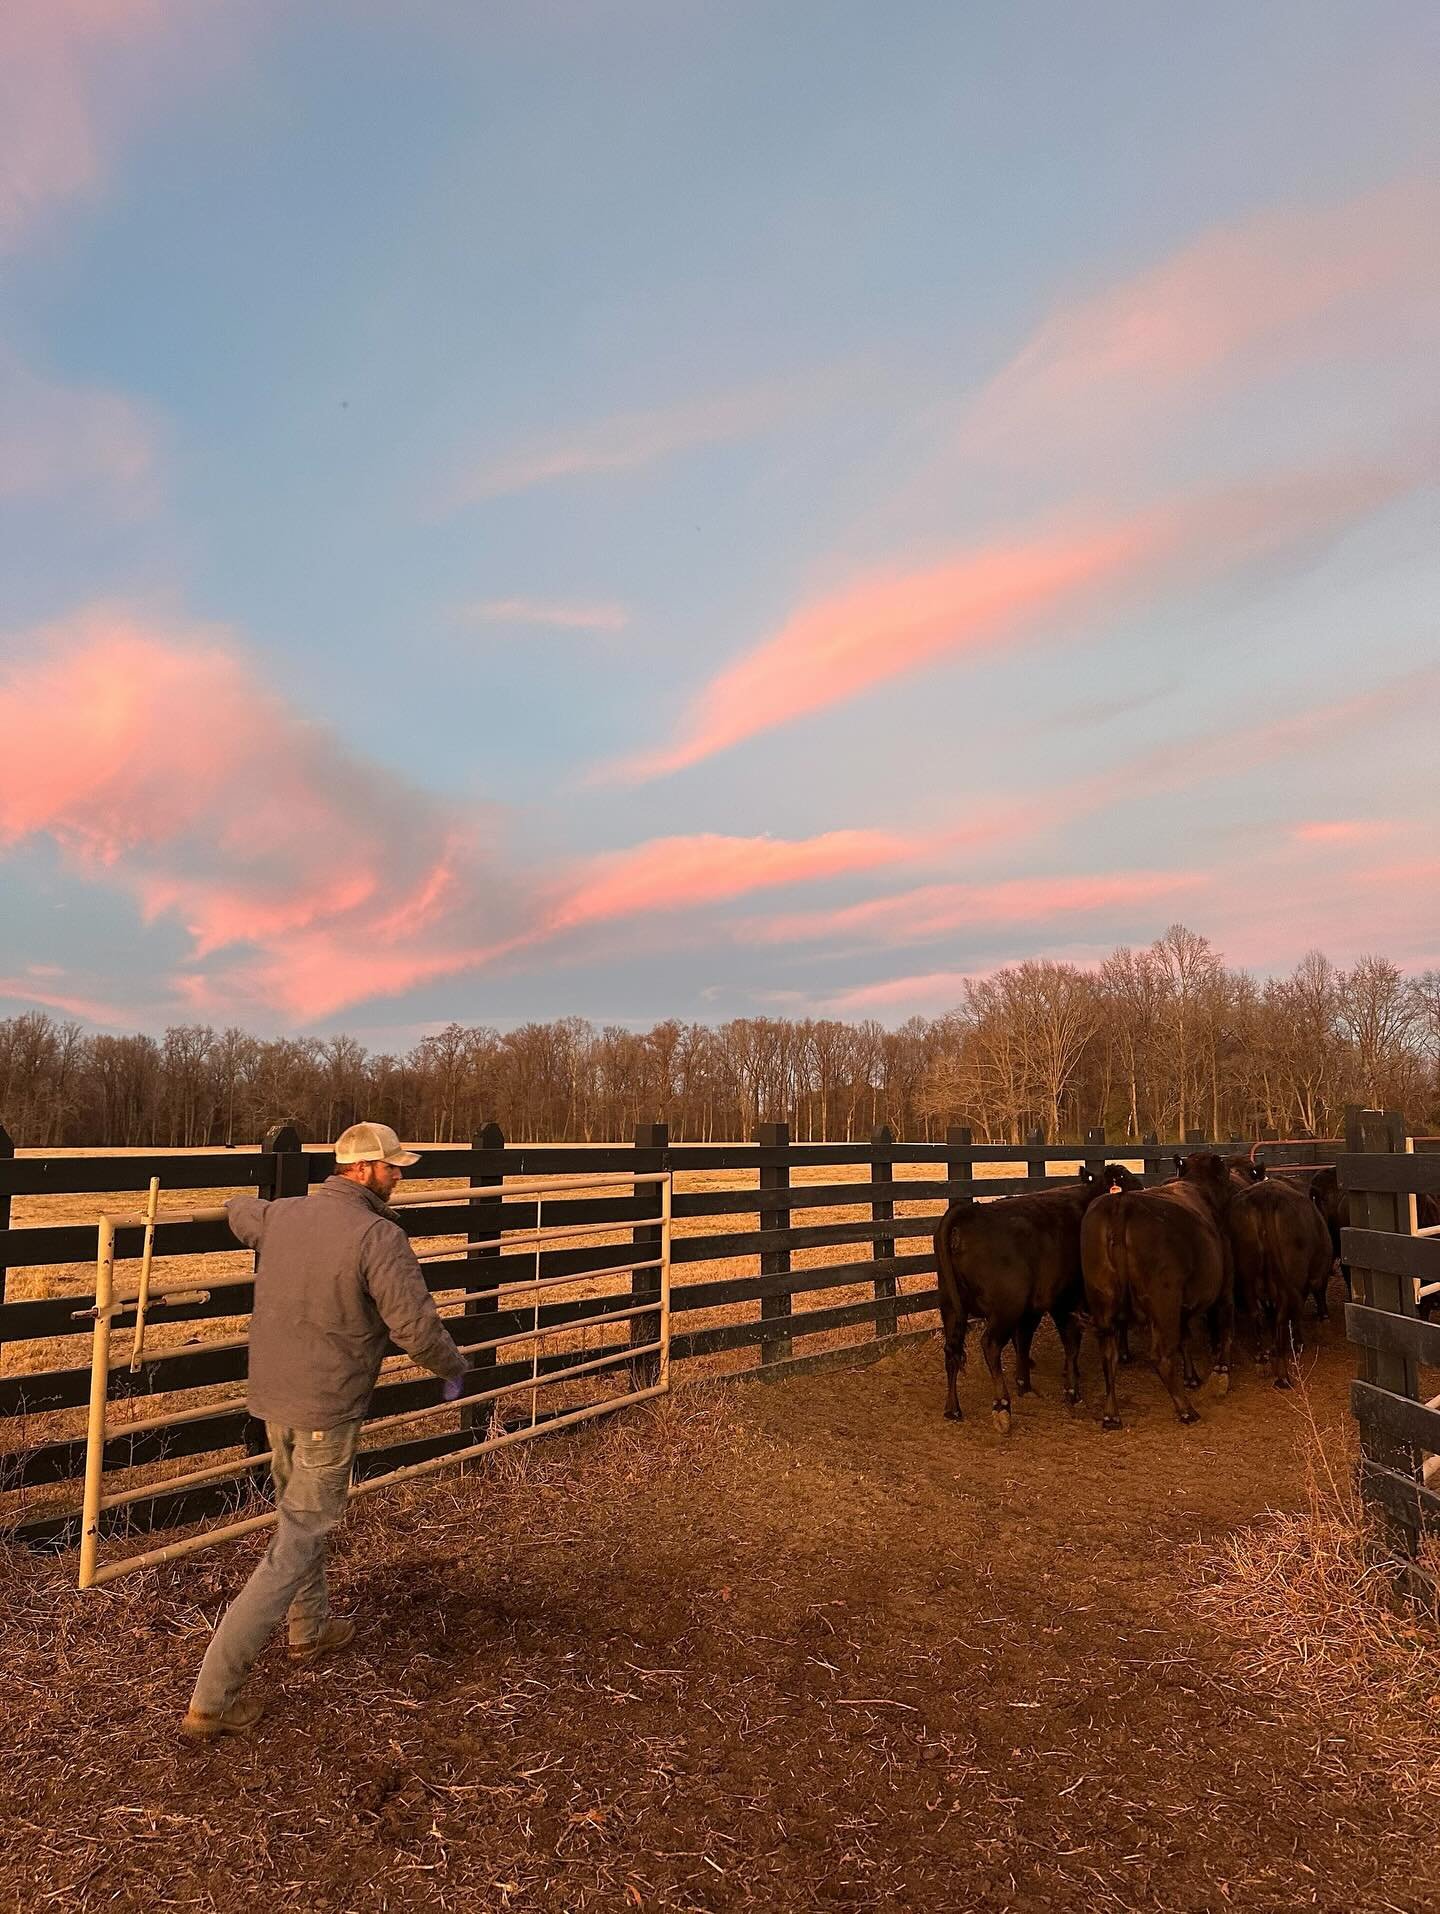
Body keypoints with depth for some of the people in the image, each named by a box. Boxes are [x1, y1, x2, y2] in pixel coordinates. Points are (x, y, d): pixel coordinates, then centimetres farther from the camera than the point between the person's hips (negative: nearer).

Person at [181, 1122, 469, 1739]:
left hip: (272, 1399, 8)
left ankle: (310, 1631, 47)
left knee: (298, 1517, 28)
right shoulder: (379, 1237, -21)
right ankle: (212, 1699, 5)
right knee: (294, 1548, 2)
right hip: (327, 1411, -8)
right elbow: (417, 1328, -22)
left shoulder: (281, 1215, 1)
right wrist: (453, 1369, -2)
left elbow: (237, 1208, 26)